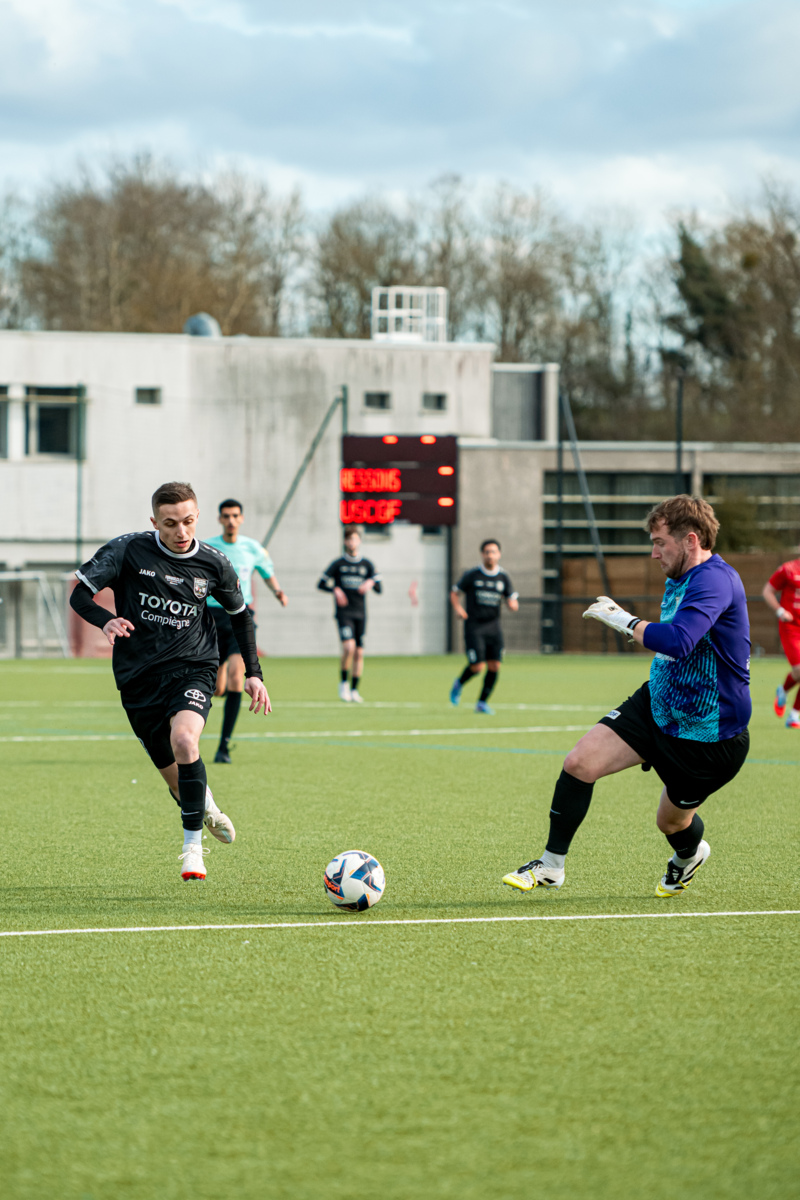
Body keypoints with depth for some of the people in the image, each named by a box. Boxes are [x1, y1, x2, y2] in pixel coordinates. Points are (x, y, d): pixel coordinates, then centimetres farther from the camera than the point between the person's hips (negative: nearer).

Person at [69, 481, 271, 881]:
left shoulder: (214, 564, -2)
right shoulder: (127, 550, -8)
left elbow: (240, 615, 15)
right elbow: (80, 594, -2)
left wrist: (253, 674, 9)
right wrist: (105, 621, -23)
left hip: (192, 667, -1)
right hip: (138, 677, 1)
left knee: (184, 740, -31)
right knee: (177, 780, 5)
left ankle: (193, 844, -20)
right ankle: (206, 809, 41)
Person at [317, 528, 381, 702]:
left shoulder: (367, 565, 9)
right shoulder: (338, 564, 3)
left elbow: (379, 589, 6)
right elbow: (321, 584, 7)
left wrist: (371, 583, -17)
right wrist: (335, 590, -12)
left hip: (360, 614, 3)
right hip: (343, 613, -3)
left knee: (359, 653, 2)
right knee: (349, 647, -21)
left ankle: (354, 689, 11)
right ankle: (343, 682, -3)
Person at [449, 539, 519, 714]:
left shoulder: (503, 578, 6)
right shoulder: (472, 575, -2)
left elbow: (512, 601, 8)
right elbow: (454, 593, 5)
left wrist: (513, 604, -17)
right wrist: (458, 608, -14)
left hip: (493, 626, 4)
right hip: (474, 626, -4)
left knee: (494, 666, -4)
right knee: (477, 666, -12)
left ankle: (482, 702, 12)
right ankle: (459, 685, 20)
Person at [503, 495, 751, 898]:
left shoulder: (715, 580, -27)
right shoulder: (677, 580, 5)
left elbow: (676, 641, -43)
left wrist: (625, 620, -29)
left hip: (708, 736, -8)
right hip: (656, 704, 8)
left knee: (672, 821, 10)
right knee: (579, 763, -9)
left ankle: (689, 856, 49)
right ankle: (551, 866, 3)